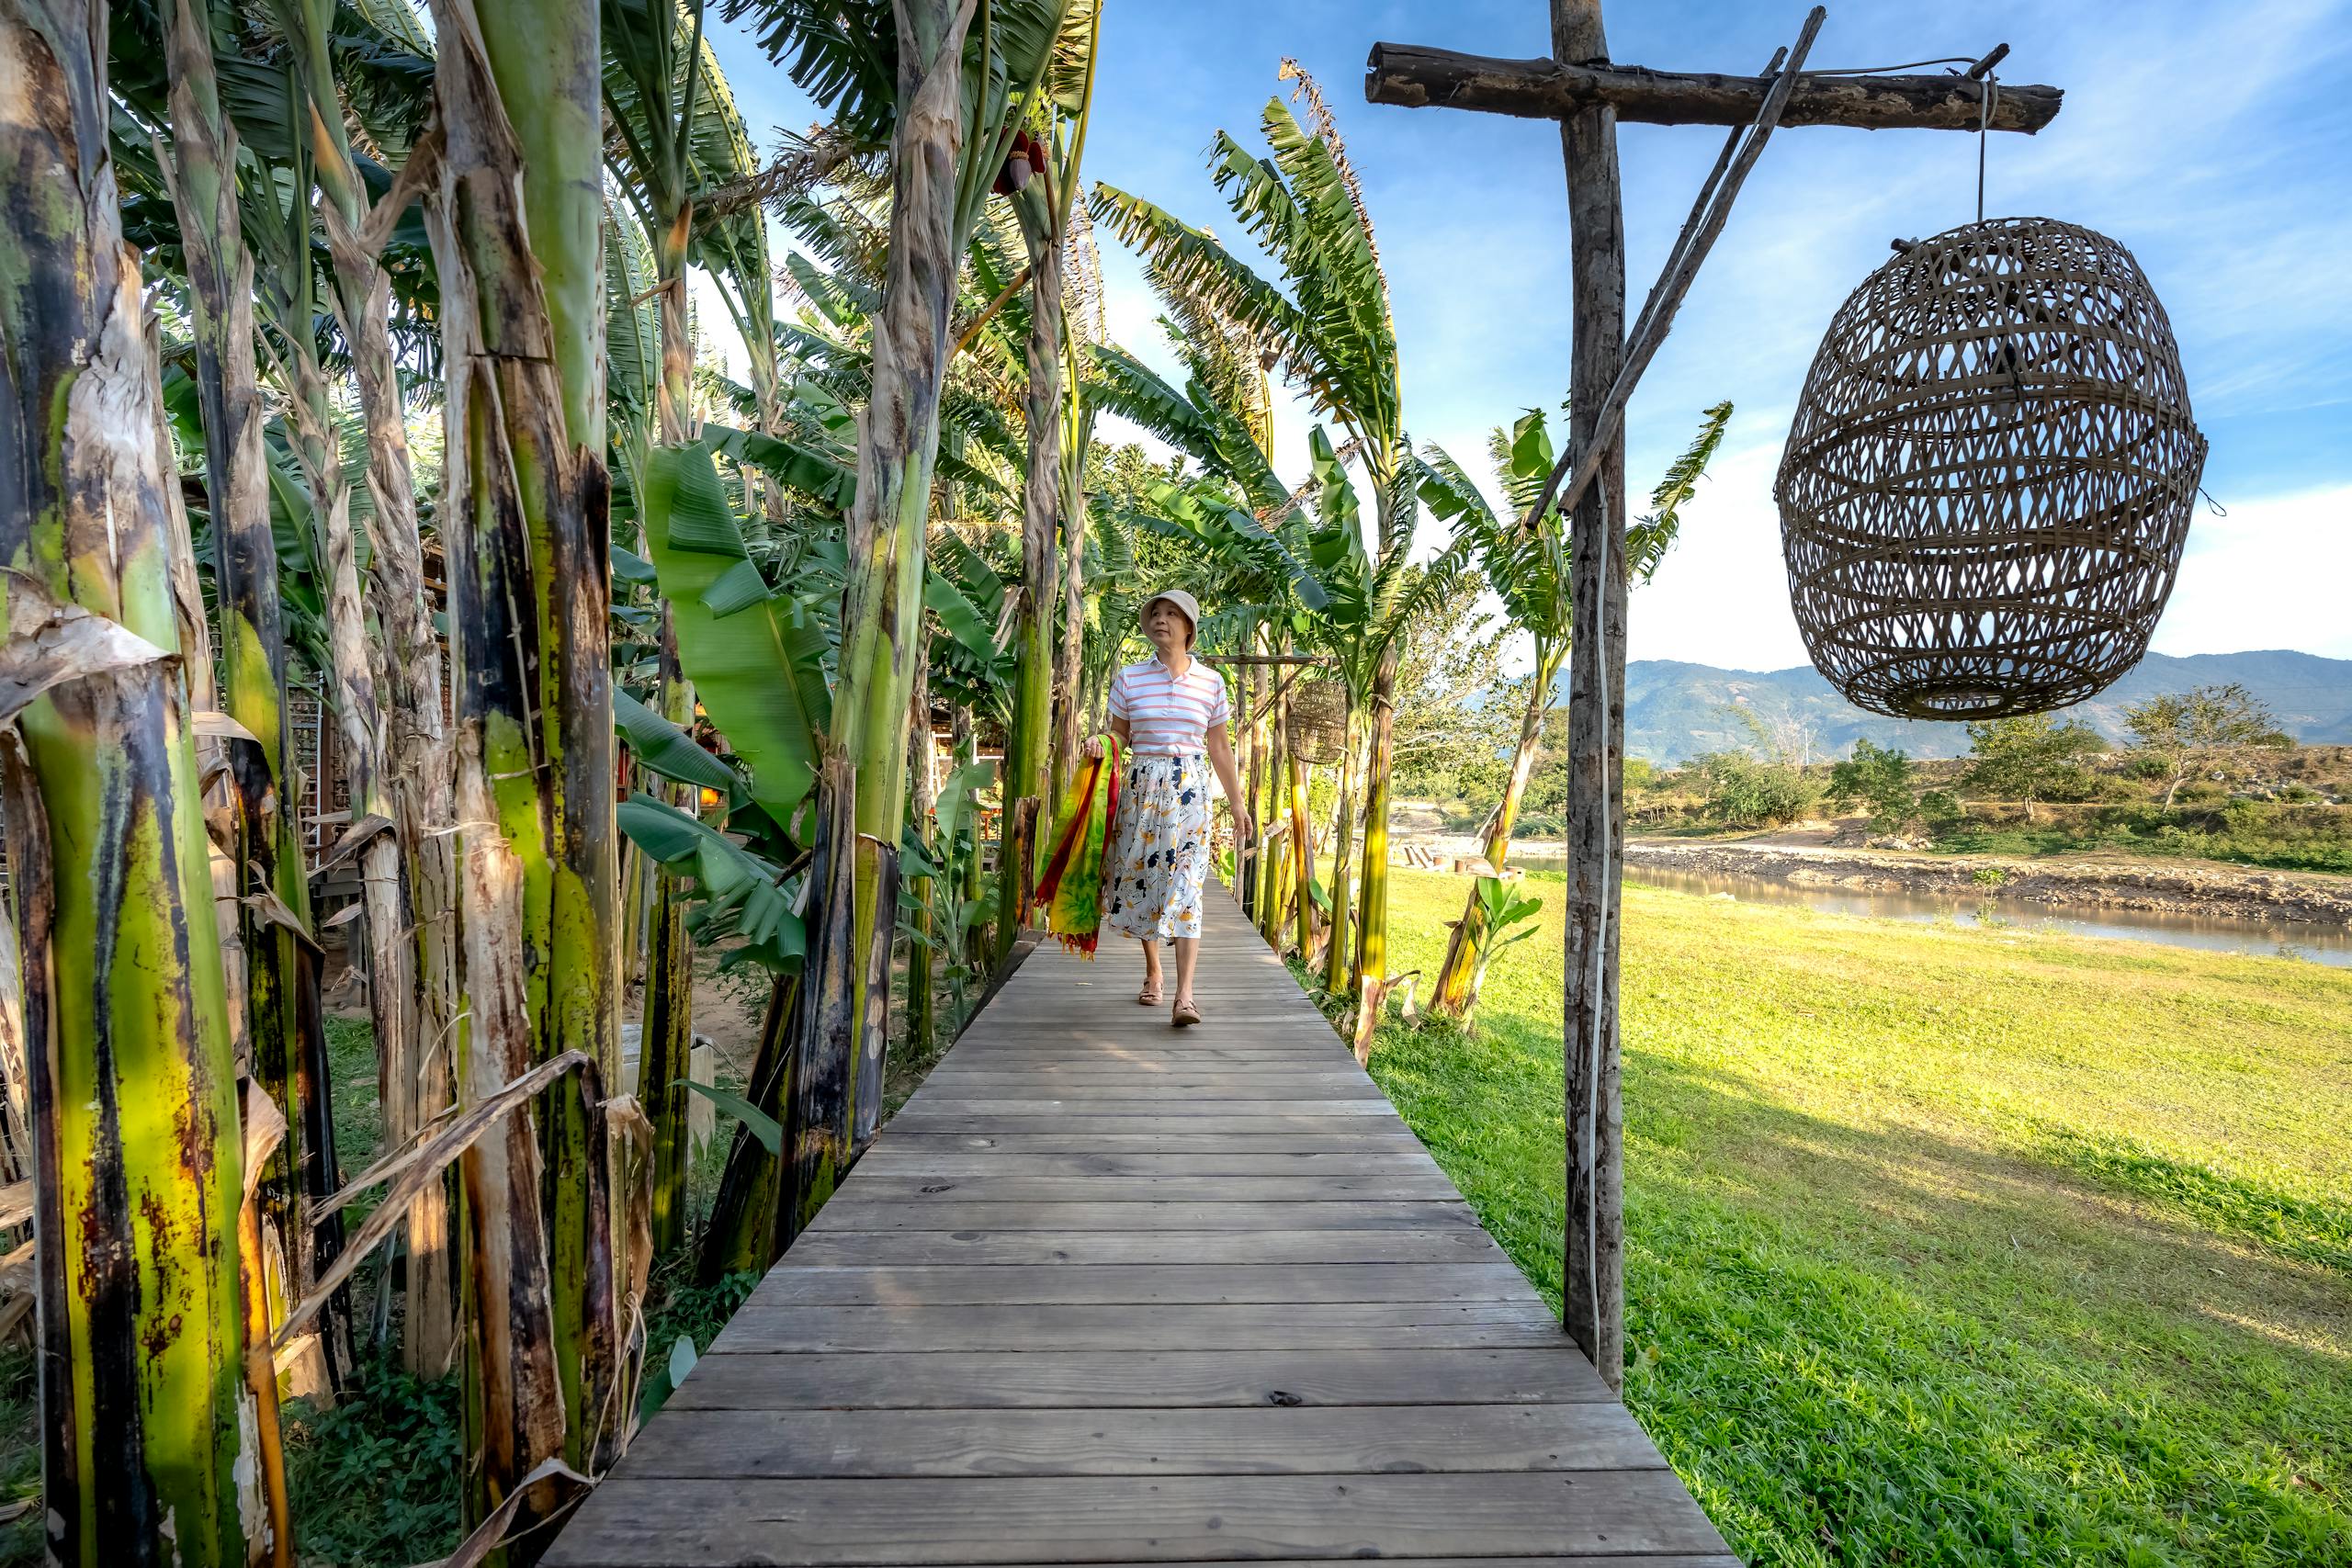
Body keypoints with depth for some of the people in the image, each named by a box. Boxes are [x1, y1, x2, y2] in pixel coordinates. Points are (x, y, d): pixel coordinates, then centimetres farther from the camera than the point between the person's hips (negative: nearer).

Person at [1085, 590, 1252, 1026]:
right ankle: (1152, 973, 27)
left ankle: (1184, 996, -14)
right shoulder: (1129, 678, 3)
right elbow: (1120, 734, 10)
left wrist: (1238, 803, 12)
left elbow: (1220, 748, 11)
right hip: (1141, 787, 1)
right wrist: (1099, 744, -13)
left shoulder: (1210, 682, 5)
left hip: (1189, 791, -1)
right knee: (1140, 878, 7)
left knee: (1184, 887, -10)